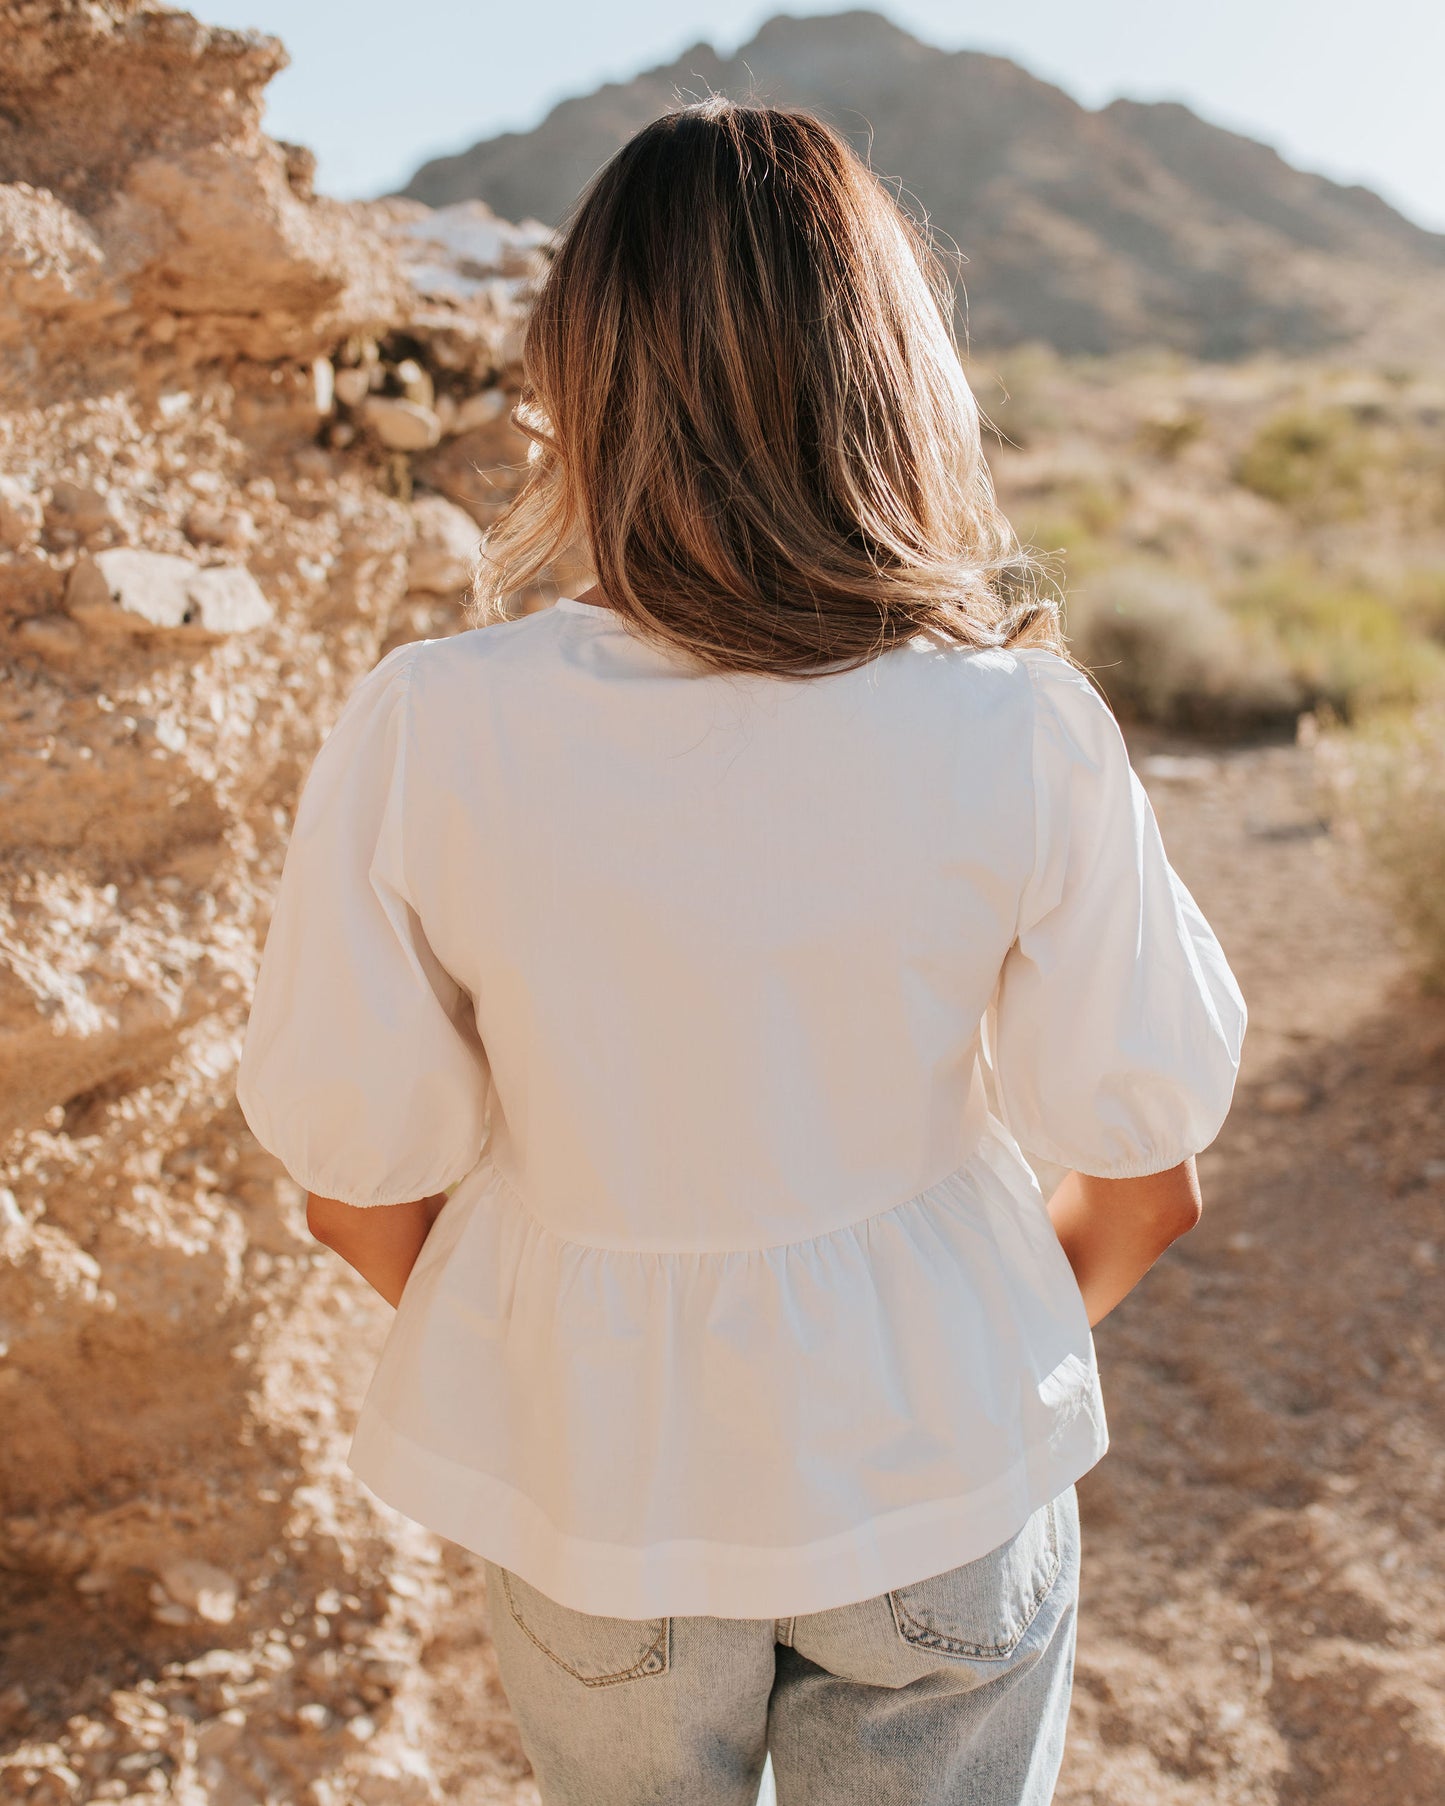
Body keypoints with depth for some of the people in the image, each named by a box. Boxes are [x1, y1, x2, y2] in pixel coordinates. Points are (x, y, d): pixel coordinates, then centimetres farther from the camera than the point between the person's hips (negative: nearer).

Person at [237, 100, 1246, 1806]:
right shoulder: (1022, 732, -21)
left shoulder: (426, 734, -22)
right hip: (942, 1464, 0)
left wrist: (535, 1362, 10)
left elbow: (362, 1177, -11)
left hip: (592, 1466, 1)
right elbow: (1143, 1175, -10)